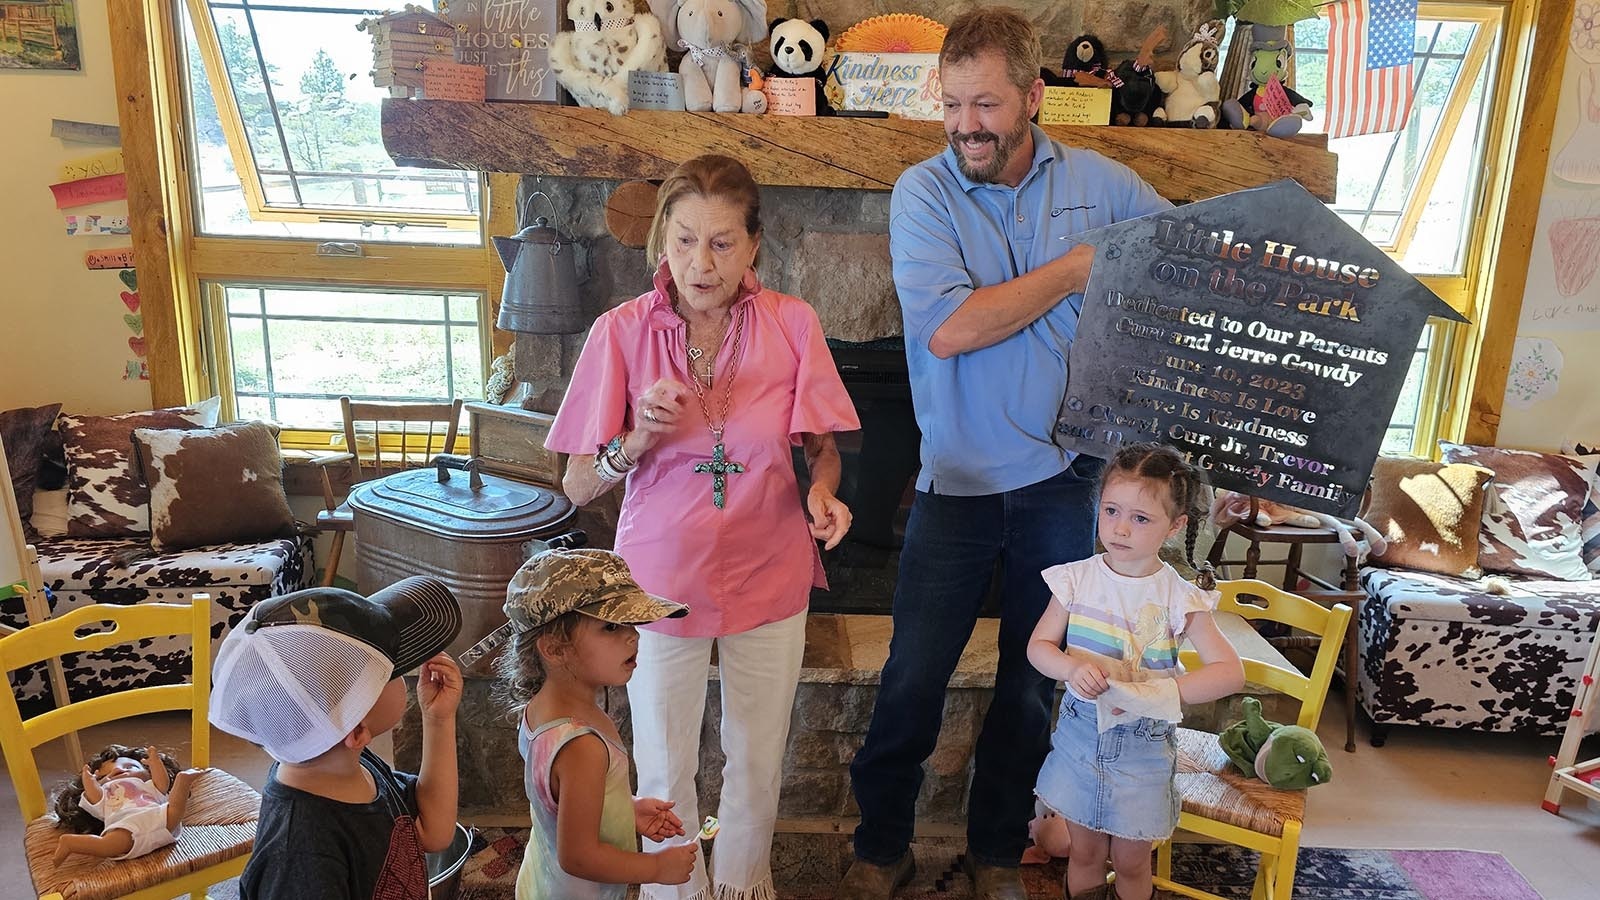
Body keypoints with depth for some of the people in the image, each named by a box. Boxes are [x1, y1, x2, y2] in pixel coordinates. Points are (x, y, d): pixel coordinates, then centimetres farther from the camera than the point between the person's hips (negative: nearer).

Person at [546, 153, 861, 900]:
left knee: (757, 760, 19)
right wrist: (642, 438, -26)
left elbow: (821, 447, 3)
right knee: (664, 769, 16)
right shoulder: (622, 332, -12)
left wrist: (821, 490, -19)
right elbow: (578, 487, -8)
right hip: (663, 578, -1)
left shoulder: (792, 324, -9)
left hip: (768, 578, 1)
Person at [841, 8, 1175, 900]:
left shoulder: (1099, 182, 1)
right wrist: (1082, 266, -14)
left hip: (1065, 477, 3)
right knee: (913, 681, 5)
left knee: (1036, 682, 15)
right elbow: (948, 328, -21)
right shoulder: (924, 192, -8)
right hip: (960, 483, -2)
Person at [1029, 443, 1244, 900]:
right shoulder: (1078, 578, -8)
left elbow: (1230, 671, -17)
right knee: (1084, 853, 18)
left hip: (1143, 745, -1)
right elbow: (1038, 645, -2)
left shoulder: (1179, 597, -14)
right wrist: (1072, 667, -24)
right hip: (1079, 732, 2)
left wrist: (1155, 693, -28)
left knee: (1131, 862, 14)